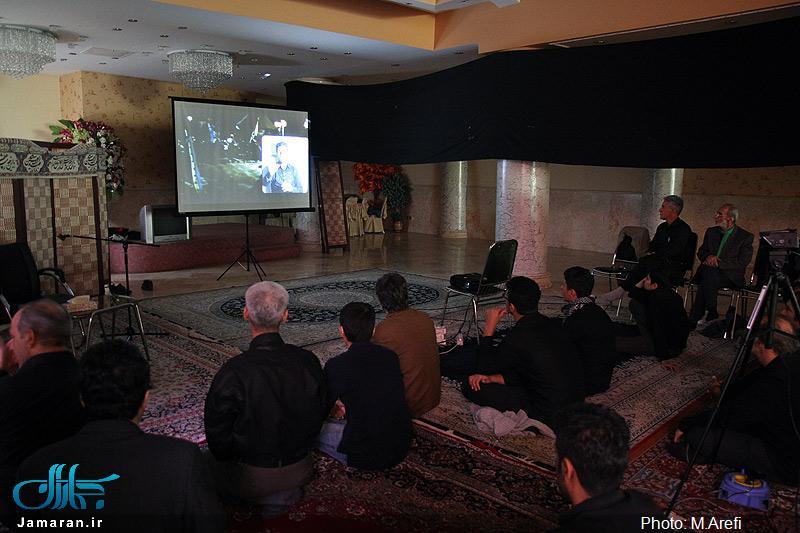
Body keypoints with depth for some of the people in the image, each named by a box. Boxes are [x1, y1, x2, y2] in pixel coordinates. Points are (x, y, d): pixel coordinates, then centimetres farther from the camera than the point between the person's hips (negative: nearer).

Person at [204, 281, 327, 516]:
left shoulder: (233, 372, -27)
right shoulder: (308, 361, -15)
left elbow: (217, 436, -15)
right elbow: (319, 415, 0)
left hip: (250, 477, -4)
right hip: (300, 469, 4)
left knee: (209, 462, 27)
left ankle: (268, 495, 11)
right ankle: (285, 491, 11)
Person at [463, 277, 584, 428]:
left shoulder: (518, 336, -22)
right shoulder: (555, 325, 2)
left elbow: (486, 368, -3)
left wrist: (489, 329, 1)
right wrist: (492, 378, 3)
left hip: (549, 414, -8)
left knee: (469, 386, -6)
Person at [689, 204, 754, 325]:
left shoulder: (746, 237, 0)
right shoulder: (711, 232, 16)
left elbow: (742, 263, -9)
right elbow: (700, 252, 17)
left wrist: (717, 262, -19)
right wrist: (708, 256, -8)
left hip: (731, 277, -4)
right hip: (709, 272, 4)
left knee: (708, 273, -34)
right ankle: (711, 315, -30)